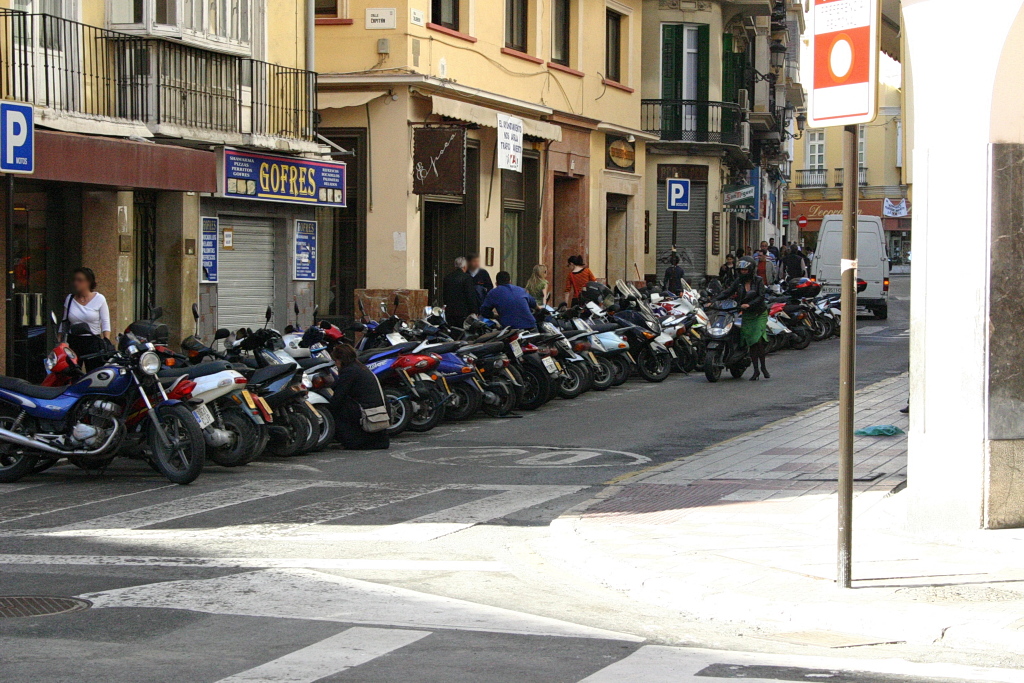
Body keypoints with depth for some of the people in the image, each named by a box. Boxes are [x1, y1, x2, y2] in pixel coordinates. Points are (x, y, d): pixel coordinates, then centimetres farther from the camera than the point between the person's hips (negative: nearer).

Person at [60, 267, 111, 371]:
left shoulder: (99, 299, 2)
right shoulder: (69, 299, 12)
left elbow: (105, 323, 0)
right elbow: (64, 324, 17)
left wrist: (106, 341, -12)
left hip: (93, 343, -3)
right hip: (73, 342, 3)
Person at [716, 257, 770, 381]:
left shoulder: (758, 281, -3)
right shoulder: (739, 281, 7)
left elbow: (761, 297, -12)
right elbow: (728, 292, 5)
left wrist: (749, 304, -26)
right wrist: (714, 300, -7)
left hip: (759, 313, -3)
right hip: (746, 315, 3)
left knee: (758, 340, -17)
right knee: (751, 342, -1)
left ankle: (763, 367, -5)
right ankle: (756, 370, 4)